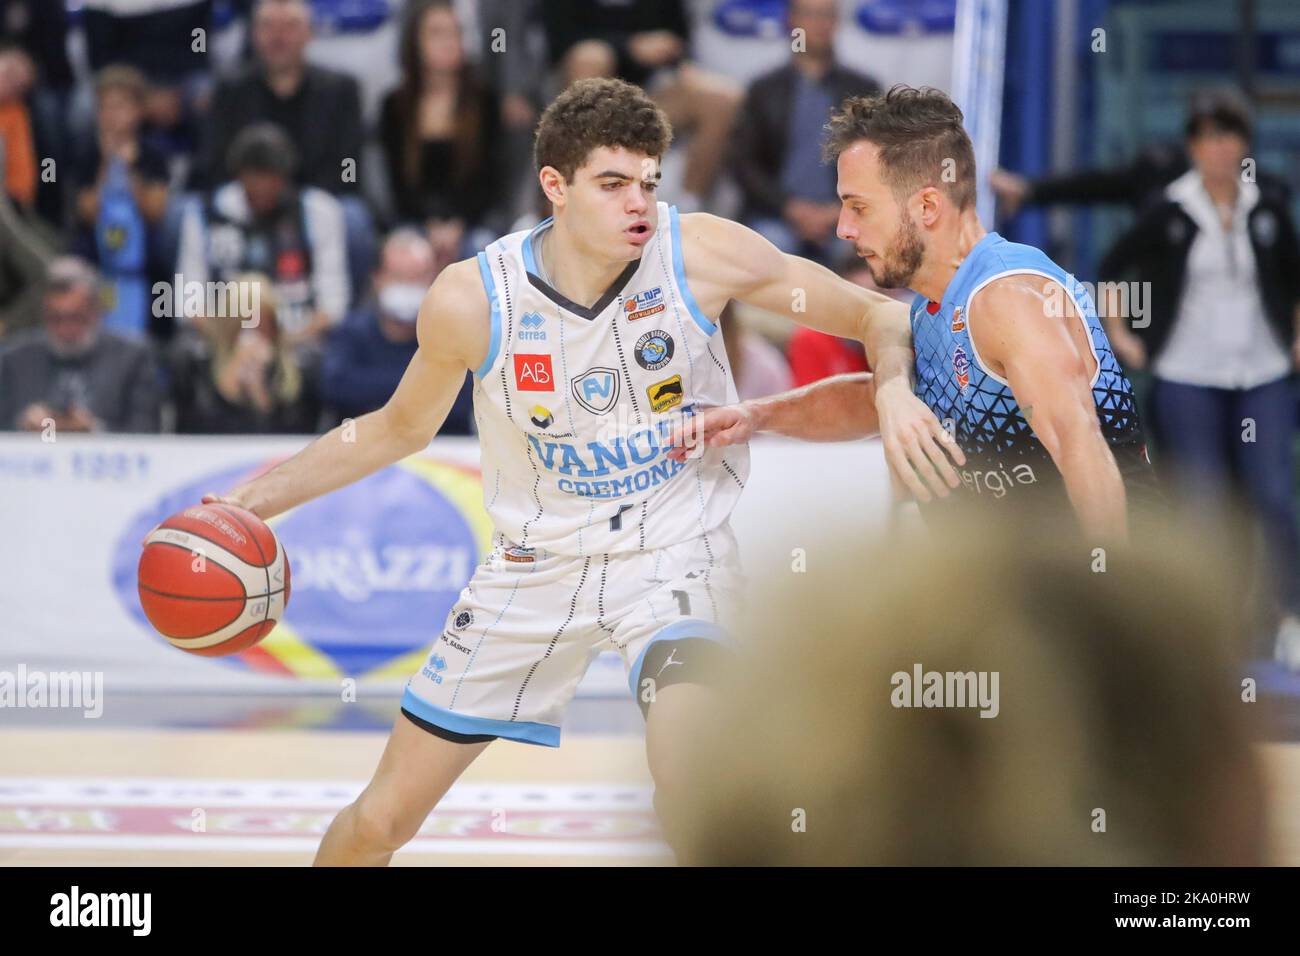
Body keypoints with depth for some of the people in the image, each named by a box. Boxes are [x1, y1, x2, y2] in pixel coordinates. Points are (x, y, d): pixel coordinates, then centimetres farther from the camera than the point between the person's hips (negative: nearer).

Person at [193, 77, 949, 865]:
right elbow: (402, 428, 6)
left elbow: (877, 315, -6)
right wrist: (259, 497, 1)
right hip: (541, 558, 2)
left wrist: (894, 388, -28)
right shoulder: (472, 299, -14)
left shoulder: (701, 253, -17)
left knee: (691, 779, -32)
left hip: (677, 549, -2)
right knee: (379, 820, 6)